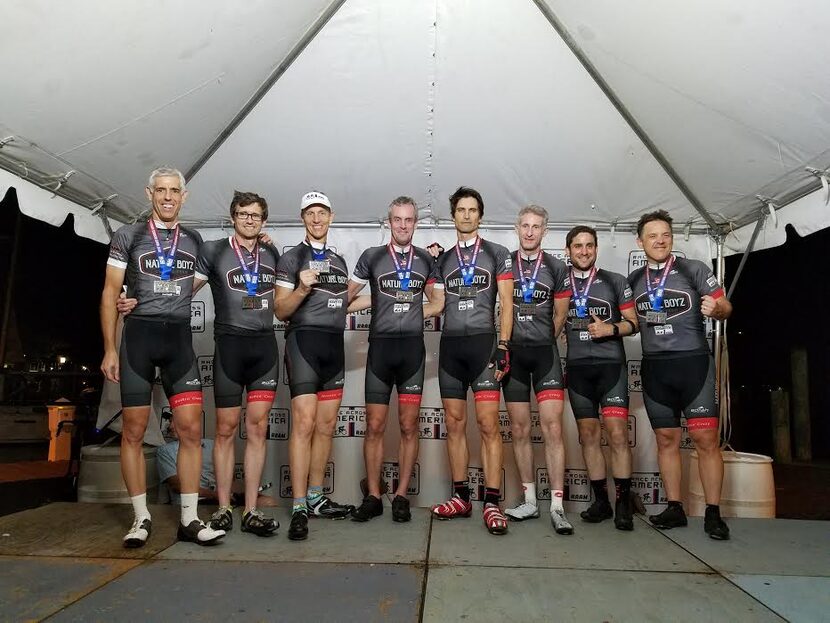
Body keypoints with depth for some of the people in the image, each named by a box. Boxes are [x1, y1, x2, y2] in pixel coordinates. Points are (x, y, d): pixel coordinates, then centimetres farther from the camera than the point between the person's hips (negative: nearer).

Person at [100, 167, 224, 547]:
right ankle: (142, 518, 13)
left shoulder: (194, 240, 13)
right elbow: (110, 294, 3)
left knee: (191, 427, -5)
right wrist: (109, 349, -4)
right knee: (134, 430, 0)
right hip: (138, 336, -2)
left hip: (179, 338, 2)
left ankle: (189, 520, 3)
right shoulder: (128, 236, 5)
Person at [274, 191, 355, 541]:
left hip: (335, 344, 6)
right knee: (304, 424, -12)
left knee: (326, 426, 7)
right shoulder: (291, 258, 1)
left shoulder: (339, 260, 19)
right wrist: (302, 289, -20)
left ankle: (316, 498, 18)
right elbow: (281, 311, -5)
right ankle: (299, 508, -7)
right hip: (304, 342, -6)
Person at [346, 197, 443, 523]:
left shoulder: (426, 259, 11)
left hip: (412, 348, 1)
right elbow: (346, 298, 9)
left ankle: (401, 496, 15)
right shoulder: (371, 256, 5)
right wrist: (377, 300, 2)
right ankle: (373, 497, 14)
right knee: (374, 426, 2)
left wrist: (415, 313, 7)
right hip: (380, 346, -1)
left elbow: (438, 303, 18)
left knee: (409, 426, 4)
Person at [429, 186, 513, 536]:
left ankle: (492, 503, -5)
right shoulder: (443, 260, 16)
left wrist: (502, 346, -10)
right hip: (450, 345, 4)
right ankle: (461, 497, 15)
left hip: (483, 342, -4)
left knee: (487, 423, -9)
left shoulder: (497, 254, 6)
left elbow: (506, 305, 0)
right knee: (454, 423, 6)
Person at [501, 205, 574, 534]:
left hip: (545, 353, -1)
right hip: (513, 353, 1)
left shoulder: (556, 268, 5)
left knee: (552, 428, -7)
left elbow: (559, 316, 11)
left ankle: (557, 507, -1)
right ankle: (529, 501, 17)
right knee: (520, 429, 6)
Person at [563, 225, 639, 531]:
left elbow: (633, 322, 6)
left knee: (617, 433, -10)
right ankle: (600, 500, 16)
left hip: (610, 364, -2)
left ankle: (623, 502, 1)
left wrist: (611, 328, -12)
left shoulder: (615, 281, 6)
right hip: (577, 367, 3)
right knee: (588, 435, 6)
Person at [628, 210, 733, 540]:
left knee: (706, 438, -5)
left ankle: (713, 513, 6)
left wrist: (715, 308, -22)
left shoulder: (693, 269, 0)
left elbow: (725, 307, 0)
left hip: (693, 362, -3)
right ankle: (675, 508, 18)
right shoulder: (634, 280, 10)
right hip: (655, 367, 3)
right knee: (666, 439, 8)